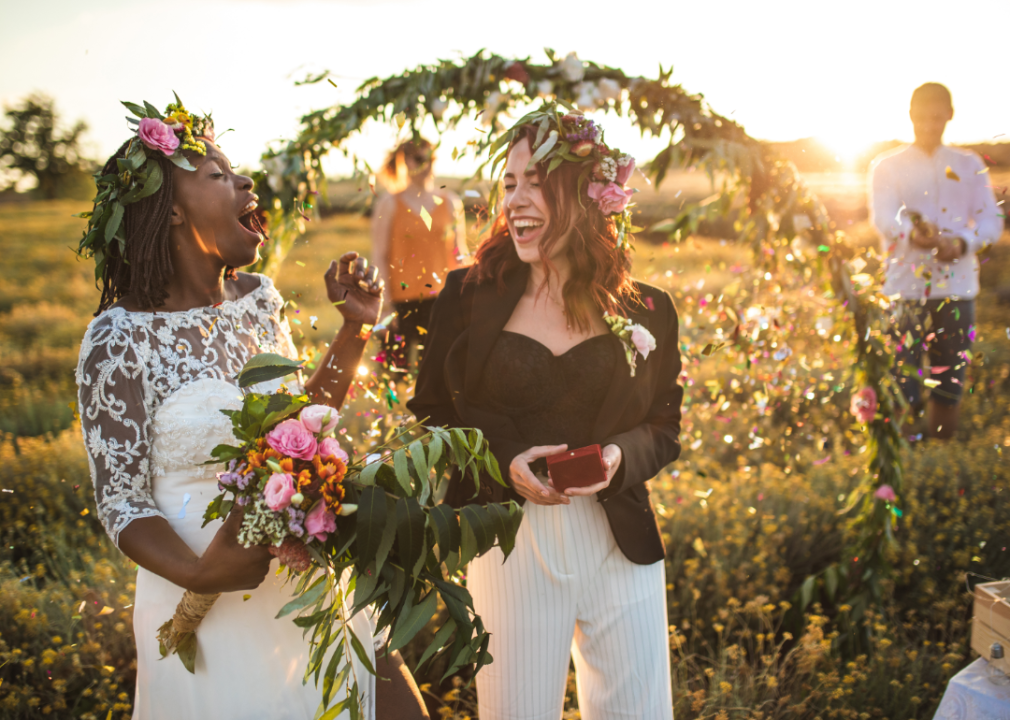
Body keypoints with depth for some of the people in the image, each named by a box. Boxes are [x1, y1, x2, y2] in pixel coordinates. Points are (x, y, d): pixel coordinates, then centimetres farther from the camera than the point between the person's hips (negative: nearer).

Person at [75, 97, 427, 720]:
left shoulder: (259, 300, 2)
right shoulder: (120, 340, -15)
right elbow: (123, 504, -12)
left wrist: (355, 328, 4)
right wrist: (200, 574, -29)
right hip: (212, 614, -5)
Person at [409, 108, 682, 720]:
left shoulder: (647, 312, 1)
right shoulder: (471, 295, 0)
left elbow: (666, 428, 7)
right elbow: (430, 414, 4)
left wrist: (620, 456, -14)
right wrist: (502, 459, -13)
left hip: (620, 544, 1)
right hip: (509, 543, 0)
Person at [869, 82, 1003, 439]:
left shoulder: (970, 166, 14)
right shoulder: (887, 166, 7)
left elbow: (991, 221, 4)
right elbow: (883, 217, -10)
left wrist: (961, 243, -17)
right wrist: (913, 234, -33)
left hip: (957, 285, 2)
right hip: (904, 286, -2)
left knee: (950, 377, 4)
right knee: (901, 372, -6)